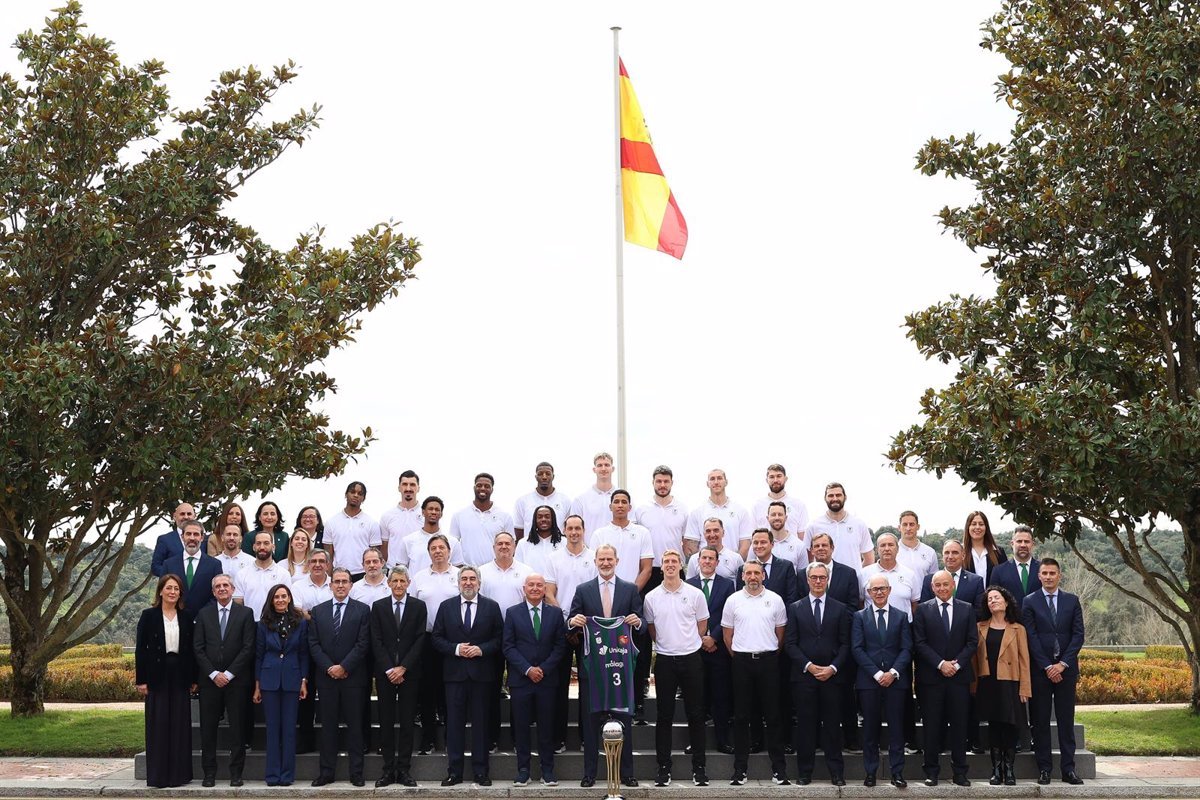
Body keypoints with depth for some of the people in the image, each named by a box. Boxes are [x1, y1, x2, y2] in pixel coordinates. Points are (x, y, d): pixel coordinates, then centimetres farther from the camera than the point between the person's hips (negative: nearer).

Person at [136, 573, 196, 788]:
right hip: (157, 676, -3)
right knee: (158, 725, 1)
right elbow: (141, 649, -2)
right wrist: (141, 680, -7)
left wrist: (193, 679, 6)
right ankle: (158, 776, 6)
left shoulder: (186, 617, 8)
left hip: (180, 676, 3)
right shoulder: (149, 616, 0)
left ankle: (179, 773, 11)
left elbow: (191, 650, 10)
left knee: (180, 724, 4)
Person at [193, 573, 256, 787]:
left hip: (236, 680, -2)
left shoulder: (245, 613, 3)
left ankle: (236, 773, 5)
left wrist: (229, 674, -9)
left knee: (237, 727, 0)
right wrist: (214, 674, -7)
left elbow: (248, 647, -3)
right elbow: (198, 648, 4)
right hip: (209, 679, 2)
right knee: (208, 728, 3)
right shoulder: (203, 614, 9)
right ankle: (209, 772, 9)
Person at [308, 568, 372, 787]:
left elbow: (363, 644, -5)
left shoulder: (362, 610, 2)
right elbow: (313, 644, 4)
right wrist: (329, 667, -8)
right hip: (326, 676, 2)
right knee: (328, 725, 6)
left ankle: (356, 772, 7)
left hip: (353, 677, -2)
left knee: (354, 725, 2)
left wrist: (343, 667, -12)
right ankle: (327, 771, 10)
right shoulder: (318, 611, 9)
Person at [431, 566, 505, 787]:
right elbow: (437, 638, 5)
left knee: (480, 722, 3)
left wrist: (481, 649, -13)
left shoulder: (491, 607, 5)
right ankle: (454, 771, 8)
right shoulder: (446, 606, 7)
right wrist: (456, 649, -11)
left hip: (481, 673, -1)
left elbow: (499, 638, 3)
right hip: (454, 672, 1)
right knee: (454, 722, 2)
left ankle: (481, 771, 9)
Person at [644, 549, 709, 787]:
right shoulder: (651, 597, 2)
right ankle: (664, 767, 12)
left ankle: (698, 767, 10)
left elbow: (702, 625, 9)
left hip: (691, 658, -1)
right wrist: (665, 644, 11)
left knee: (696, 715, 3)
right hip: (664, 660, 1)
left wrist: (689, 644, 10)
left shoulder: (695, 594, -1)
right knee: (664, 716, 5)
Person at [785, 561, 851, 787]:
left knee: (832, 724, 3)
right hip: (804, 675, 0)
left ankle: (836, 772, 9)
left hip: (832, 675, 0)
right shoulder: (795, 608, 7)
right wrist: (809, 666, -9)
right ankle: (804, 772, 8)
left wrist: (833, 668, -9)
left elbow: (845, 644, 4)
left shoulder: (840, 609, 8)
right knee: (805, 725, 2)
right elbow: (790, 643, 2)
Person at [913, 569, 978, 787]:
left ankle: (960, 771, 10)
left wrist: (957, 664, -9)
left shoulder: (966, 609, 7)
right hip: (931, 677, -1)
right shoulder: (923, 610, 3)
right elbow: (920, 643, -2)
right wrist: (940, 664, -11)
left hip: (959, 675, 1)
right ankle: (931, 771, 9)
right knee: (932, 725, 2)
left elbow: (972, 642, 4)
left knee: (959, 724, 4)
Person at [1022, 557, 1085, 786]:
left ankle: (1068, 769, 6)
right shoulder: (1030, 602, 2)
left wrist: (1062, 664, -8)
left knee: (1066, 719, 3)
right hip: (1040, 669, -1)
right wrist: (1047, 667, -10)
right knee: (1041, 720, 2)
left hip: (1066, 668, 1)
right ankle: (1043, 769, 6)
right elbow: (1031, 638, -3)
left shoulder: (1072, 601, 8)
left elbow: (1078, 635, 2)